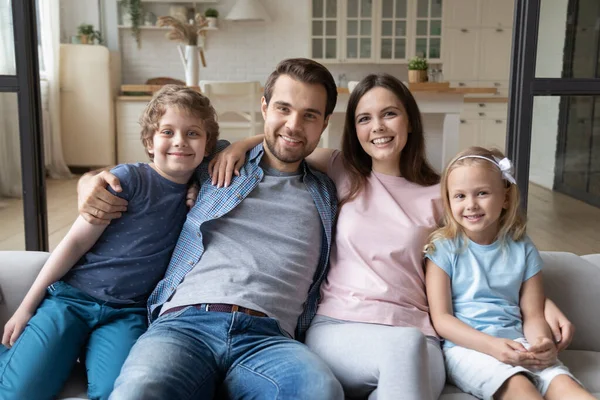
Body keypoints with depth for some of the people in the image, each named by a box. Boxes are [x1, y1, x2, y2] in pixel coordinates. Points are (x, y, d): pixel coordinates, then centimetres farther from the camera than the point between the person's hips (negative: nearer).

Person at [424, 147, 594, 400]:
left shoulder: (522, 249, 9)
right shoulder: (443, 248, -1)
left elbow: (533, 315, 9)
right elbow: (441, 319, -5)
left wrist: (543, 342, -15)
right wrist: (491, 345, -19)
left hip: (516, 344, 3)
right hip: (466, 346, -3)